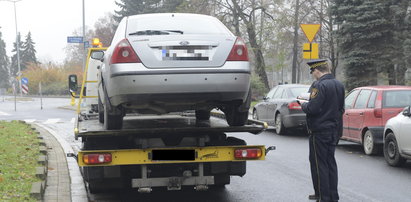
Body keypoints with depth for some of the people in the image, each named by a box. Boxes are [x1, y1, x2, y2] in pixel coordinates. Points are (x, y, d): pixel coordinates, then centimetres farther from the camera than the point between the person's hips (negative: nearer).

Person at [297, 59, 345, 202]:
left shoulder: (320, 86, -18)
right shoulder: (339, 85, 10)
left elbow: (312, 109, -24)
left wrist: (303, 104, -3)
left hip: (320, 131, -9)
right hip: (334, 130, 9)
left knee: (319, 164, -1)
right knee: (330, 163, 15)